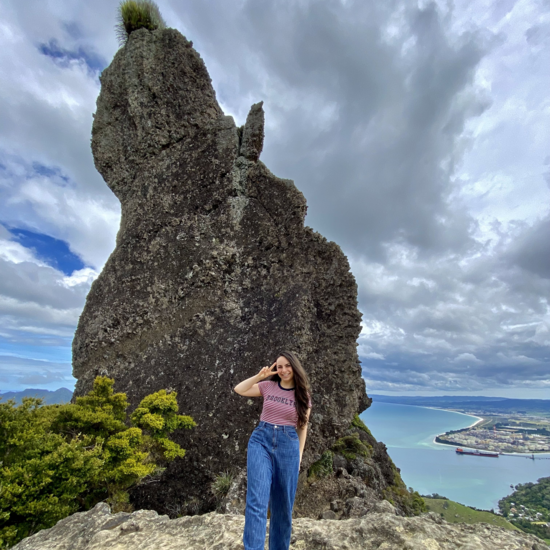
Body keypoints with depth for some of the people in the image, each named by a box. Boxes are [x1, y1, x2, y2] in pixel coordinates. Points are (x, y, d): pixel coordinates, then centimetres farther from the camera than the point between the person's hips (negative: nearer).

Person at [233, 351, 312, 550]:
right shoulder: (268, 386, 3)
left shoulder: (303, 395, 3)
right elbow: (239, 389, 1)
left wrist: (299, 455, 7)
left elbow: (302, 428, 9)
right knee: (257, 499, -13)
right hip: (261, 440, 0)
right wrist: (260, 375, -7)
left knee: (283, 504, 11)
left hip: (288, 445, 1)